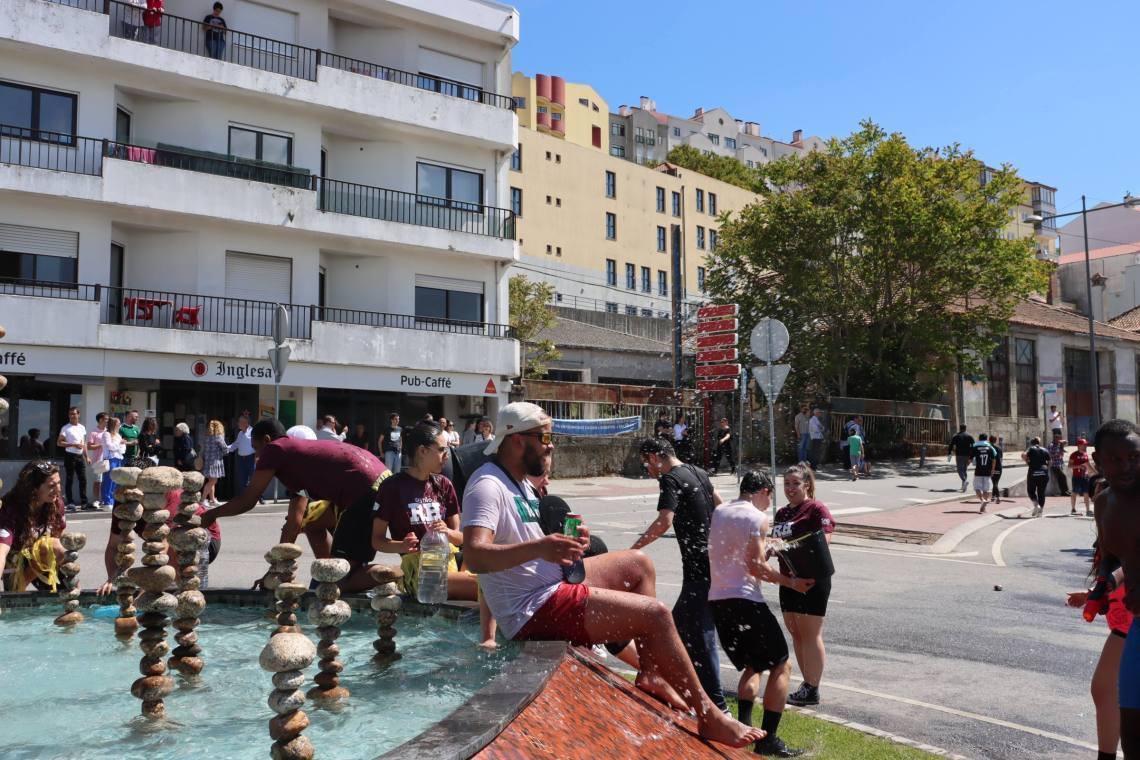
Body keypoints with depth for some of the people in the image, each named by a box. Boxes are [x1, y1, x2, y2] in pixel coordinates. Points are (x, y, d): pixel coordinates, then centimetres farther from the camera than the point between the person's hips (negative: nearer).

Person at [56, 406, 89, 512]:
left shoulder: (82, 428, 13)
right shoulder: (65, 428, -4)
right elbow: (59, 443, -10)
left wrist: (86, 456, 13)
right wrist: (73, 445, -18)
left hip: (80, 456, 5)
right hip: (70, 456, -5)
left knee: (83, 479, 3)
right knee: (70, 480, 0)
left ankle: (84, 502, 8)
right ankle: (70, 503, 5)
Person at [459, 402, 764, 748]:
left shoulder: (518, 482, 13)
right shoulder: (487, 486, -18)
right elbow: (474, 557, -32)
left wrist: (567, 544, -1)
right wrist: (539, 547, -45)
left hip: (551, 584, 11)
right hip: (535, 612, -11)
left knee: (639, 564, 18)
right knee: (655, 613, -14)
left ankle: (651, 673, 13)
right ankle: (708, 716, 1)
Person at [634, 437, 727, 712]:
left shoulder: (671, 478, -14)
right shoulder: (698, 473, 14)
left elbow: (664, 521, -28)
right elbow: (719, 503, 31)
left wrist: (634, 547, -23)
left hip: (699, 567, -10)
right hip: (713, 560, 10)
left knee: (701, 636, -3)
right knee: (679, 622, 20)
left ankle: (717, 705, 2)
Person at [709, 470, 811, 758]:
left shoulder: (719, 512, 15)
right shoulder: (757, 518, -8)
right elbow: (755, 566, -14)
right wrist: (791, 582, -4)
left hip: (716, 599, 8)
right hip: (745, 600, -8)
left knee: (752, 666, 23)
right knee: (781, 666, 3)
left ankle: (743, 728, 12)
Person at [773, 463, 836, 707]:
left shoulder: (817, 509, -8)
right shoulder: (782, 513, 15)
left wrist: (790, 545, -24)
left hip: (812, 579, -8)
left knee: (810, 634, -4)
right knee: (795, 632, 12)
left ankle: (812, 690, 2)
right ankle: (807, 683, 23)